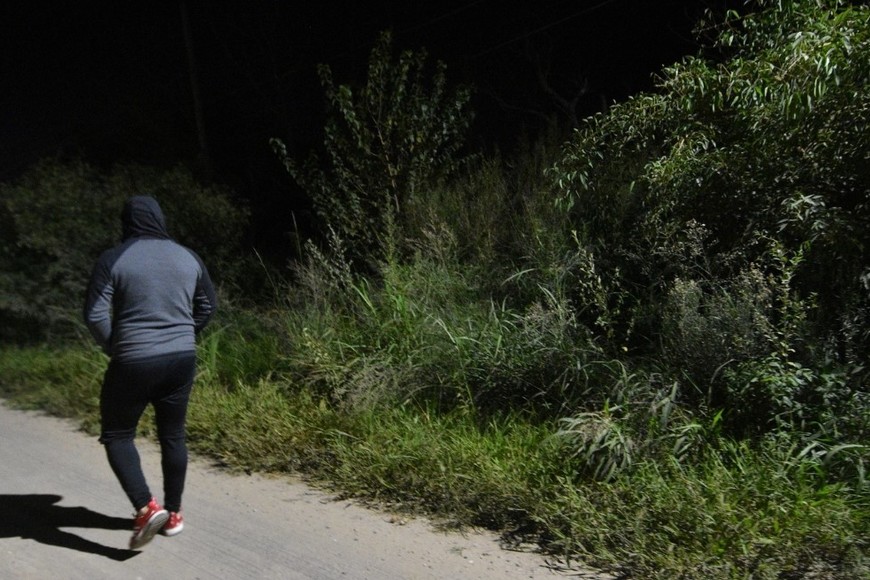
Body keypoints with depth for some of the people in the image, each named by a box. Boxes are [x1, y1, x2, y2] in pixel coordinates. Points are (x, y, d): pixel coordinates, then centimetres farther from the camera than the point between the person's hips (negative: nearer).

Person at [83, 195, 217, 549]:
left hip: (133, 363, -4)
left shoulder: (112, 260, -7)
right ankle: (173, 514, 25)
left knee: (117, 435, 13)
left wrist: (114, 348, 5)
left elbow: (95, 316, -11)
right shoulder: (188, 257, 6)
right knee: (173, 436, 15)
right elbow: (208, 305, 15)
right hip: (182, 359, 4)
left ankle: (146, 508, 0)